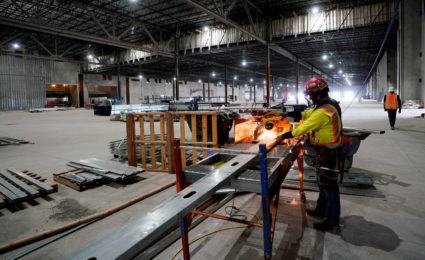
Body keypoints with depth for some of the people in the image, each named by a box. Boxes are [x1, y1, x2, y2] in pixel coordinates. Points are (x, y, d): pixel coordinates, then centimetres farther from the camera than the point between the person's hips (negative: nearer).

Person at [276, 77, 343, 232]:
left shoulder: (323, 112, -26)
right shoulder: (330, 105, 7)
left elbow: (303, 128, -23)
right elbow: (308, 114, 16)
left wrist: (284, 136, -14)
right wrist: (295, 113, 4)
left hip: (328, 154, -10)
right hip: (326, 151, 10)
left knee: (329, 186, 0)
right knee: (322, 183, 22)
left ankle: (332, 223, 14)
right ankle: (321, 211, 38)